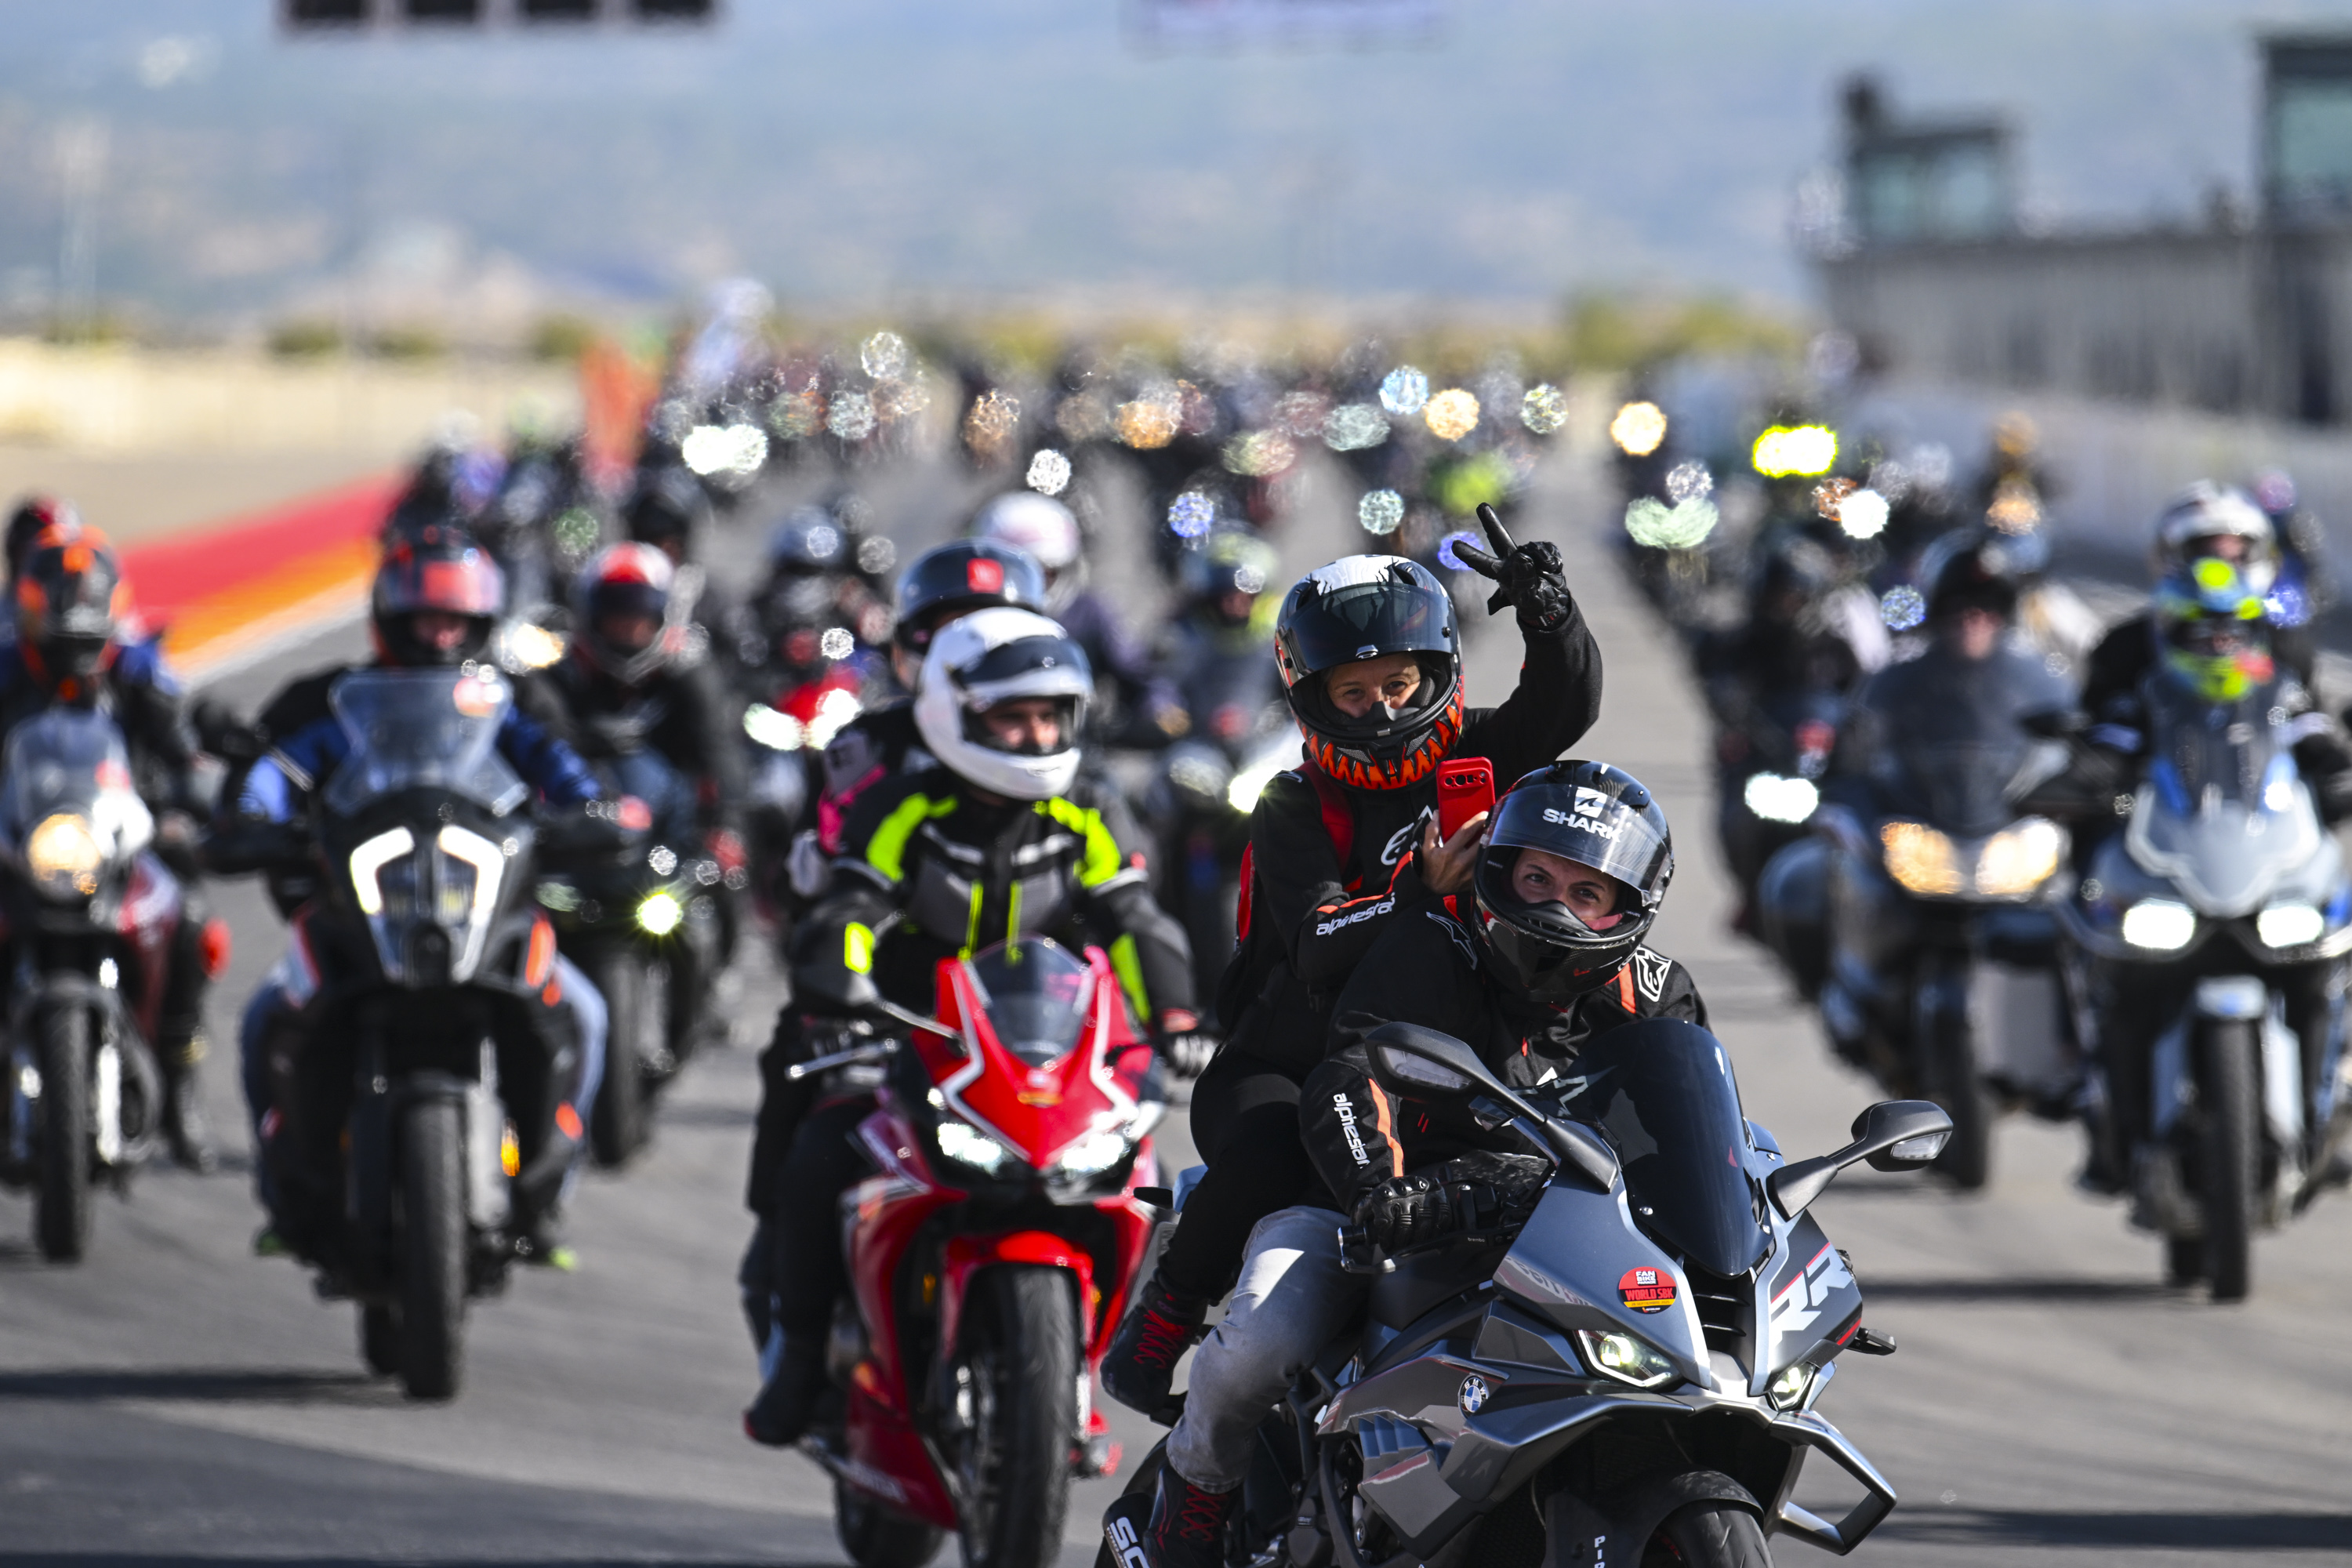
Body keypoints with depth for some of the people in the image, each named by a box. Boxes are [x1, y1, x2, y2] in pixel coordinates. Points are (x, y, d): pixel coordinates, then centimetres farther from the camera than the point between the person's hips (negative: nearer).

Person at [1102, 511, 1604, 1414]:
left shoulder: (1471, 756, 7)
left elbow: (1566, 704, -10)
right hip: (1286, 1069, -4)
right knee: (1270, 1163, -34)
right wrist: (1418, 895, -39)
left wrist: (1548, 610, -29)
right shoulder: (1292, 813, -6)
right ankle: (1160, 1322, -11)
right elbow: (1318, 950, -22)